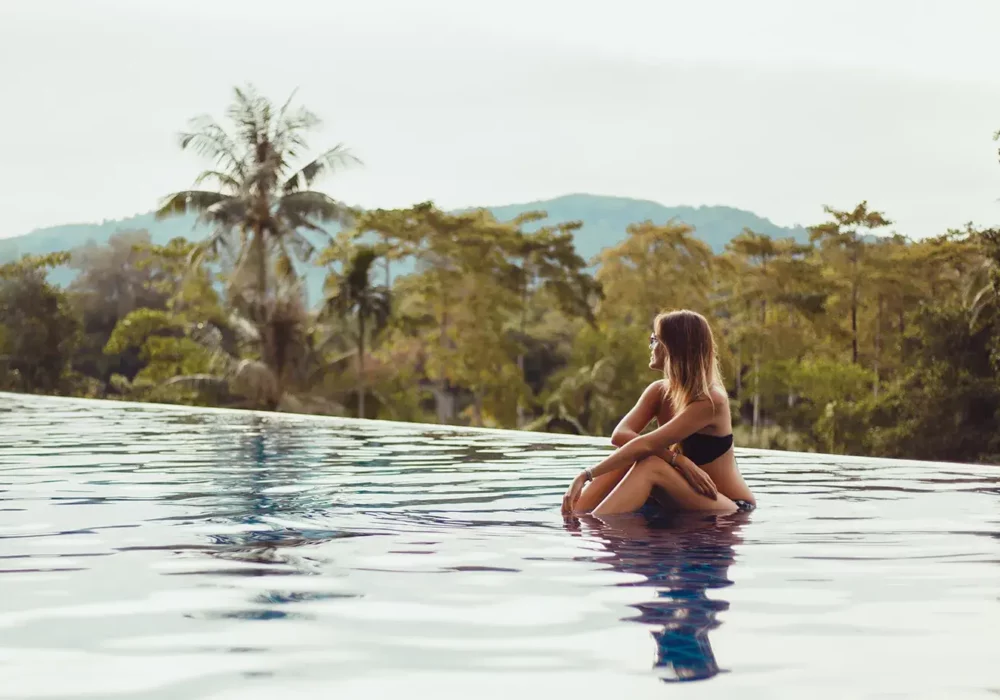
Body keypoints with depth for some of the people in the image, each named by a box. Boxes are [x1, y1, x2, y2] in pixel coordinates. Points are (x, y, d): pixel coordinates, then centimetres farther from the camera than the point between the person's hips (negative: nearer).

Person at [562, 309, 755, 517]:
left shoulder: (710, 401, -20)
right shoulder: (659, 391, 1)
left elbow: (645, 445, -27)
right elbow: (619, 435, -15)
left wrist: (586, 475, -32)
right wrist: (677, 459, -30)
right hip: (684, 506, 7)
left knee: (652, 467, -29)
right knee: (626, 457, -14)